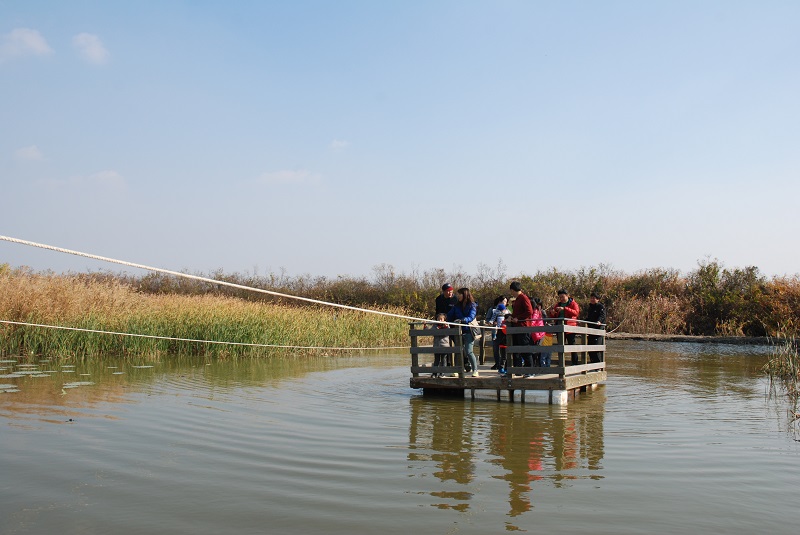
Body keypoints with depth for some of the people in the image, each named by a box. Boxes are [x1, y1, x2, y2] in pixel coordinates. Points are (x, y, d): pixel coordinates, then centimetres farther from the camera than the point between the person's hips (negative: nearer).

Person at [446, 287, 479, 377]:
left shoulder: (472, 305, -3)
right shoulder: (457, 306, 13)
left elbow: (471, 317, -16)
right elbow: (450, 316, 17)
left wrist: (461, 320, -30)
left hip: (468, 331, -6)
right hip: (459, 331, 6)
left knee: (468, 352, -11)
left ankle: (475, 370, -2)